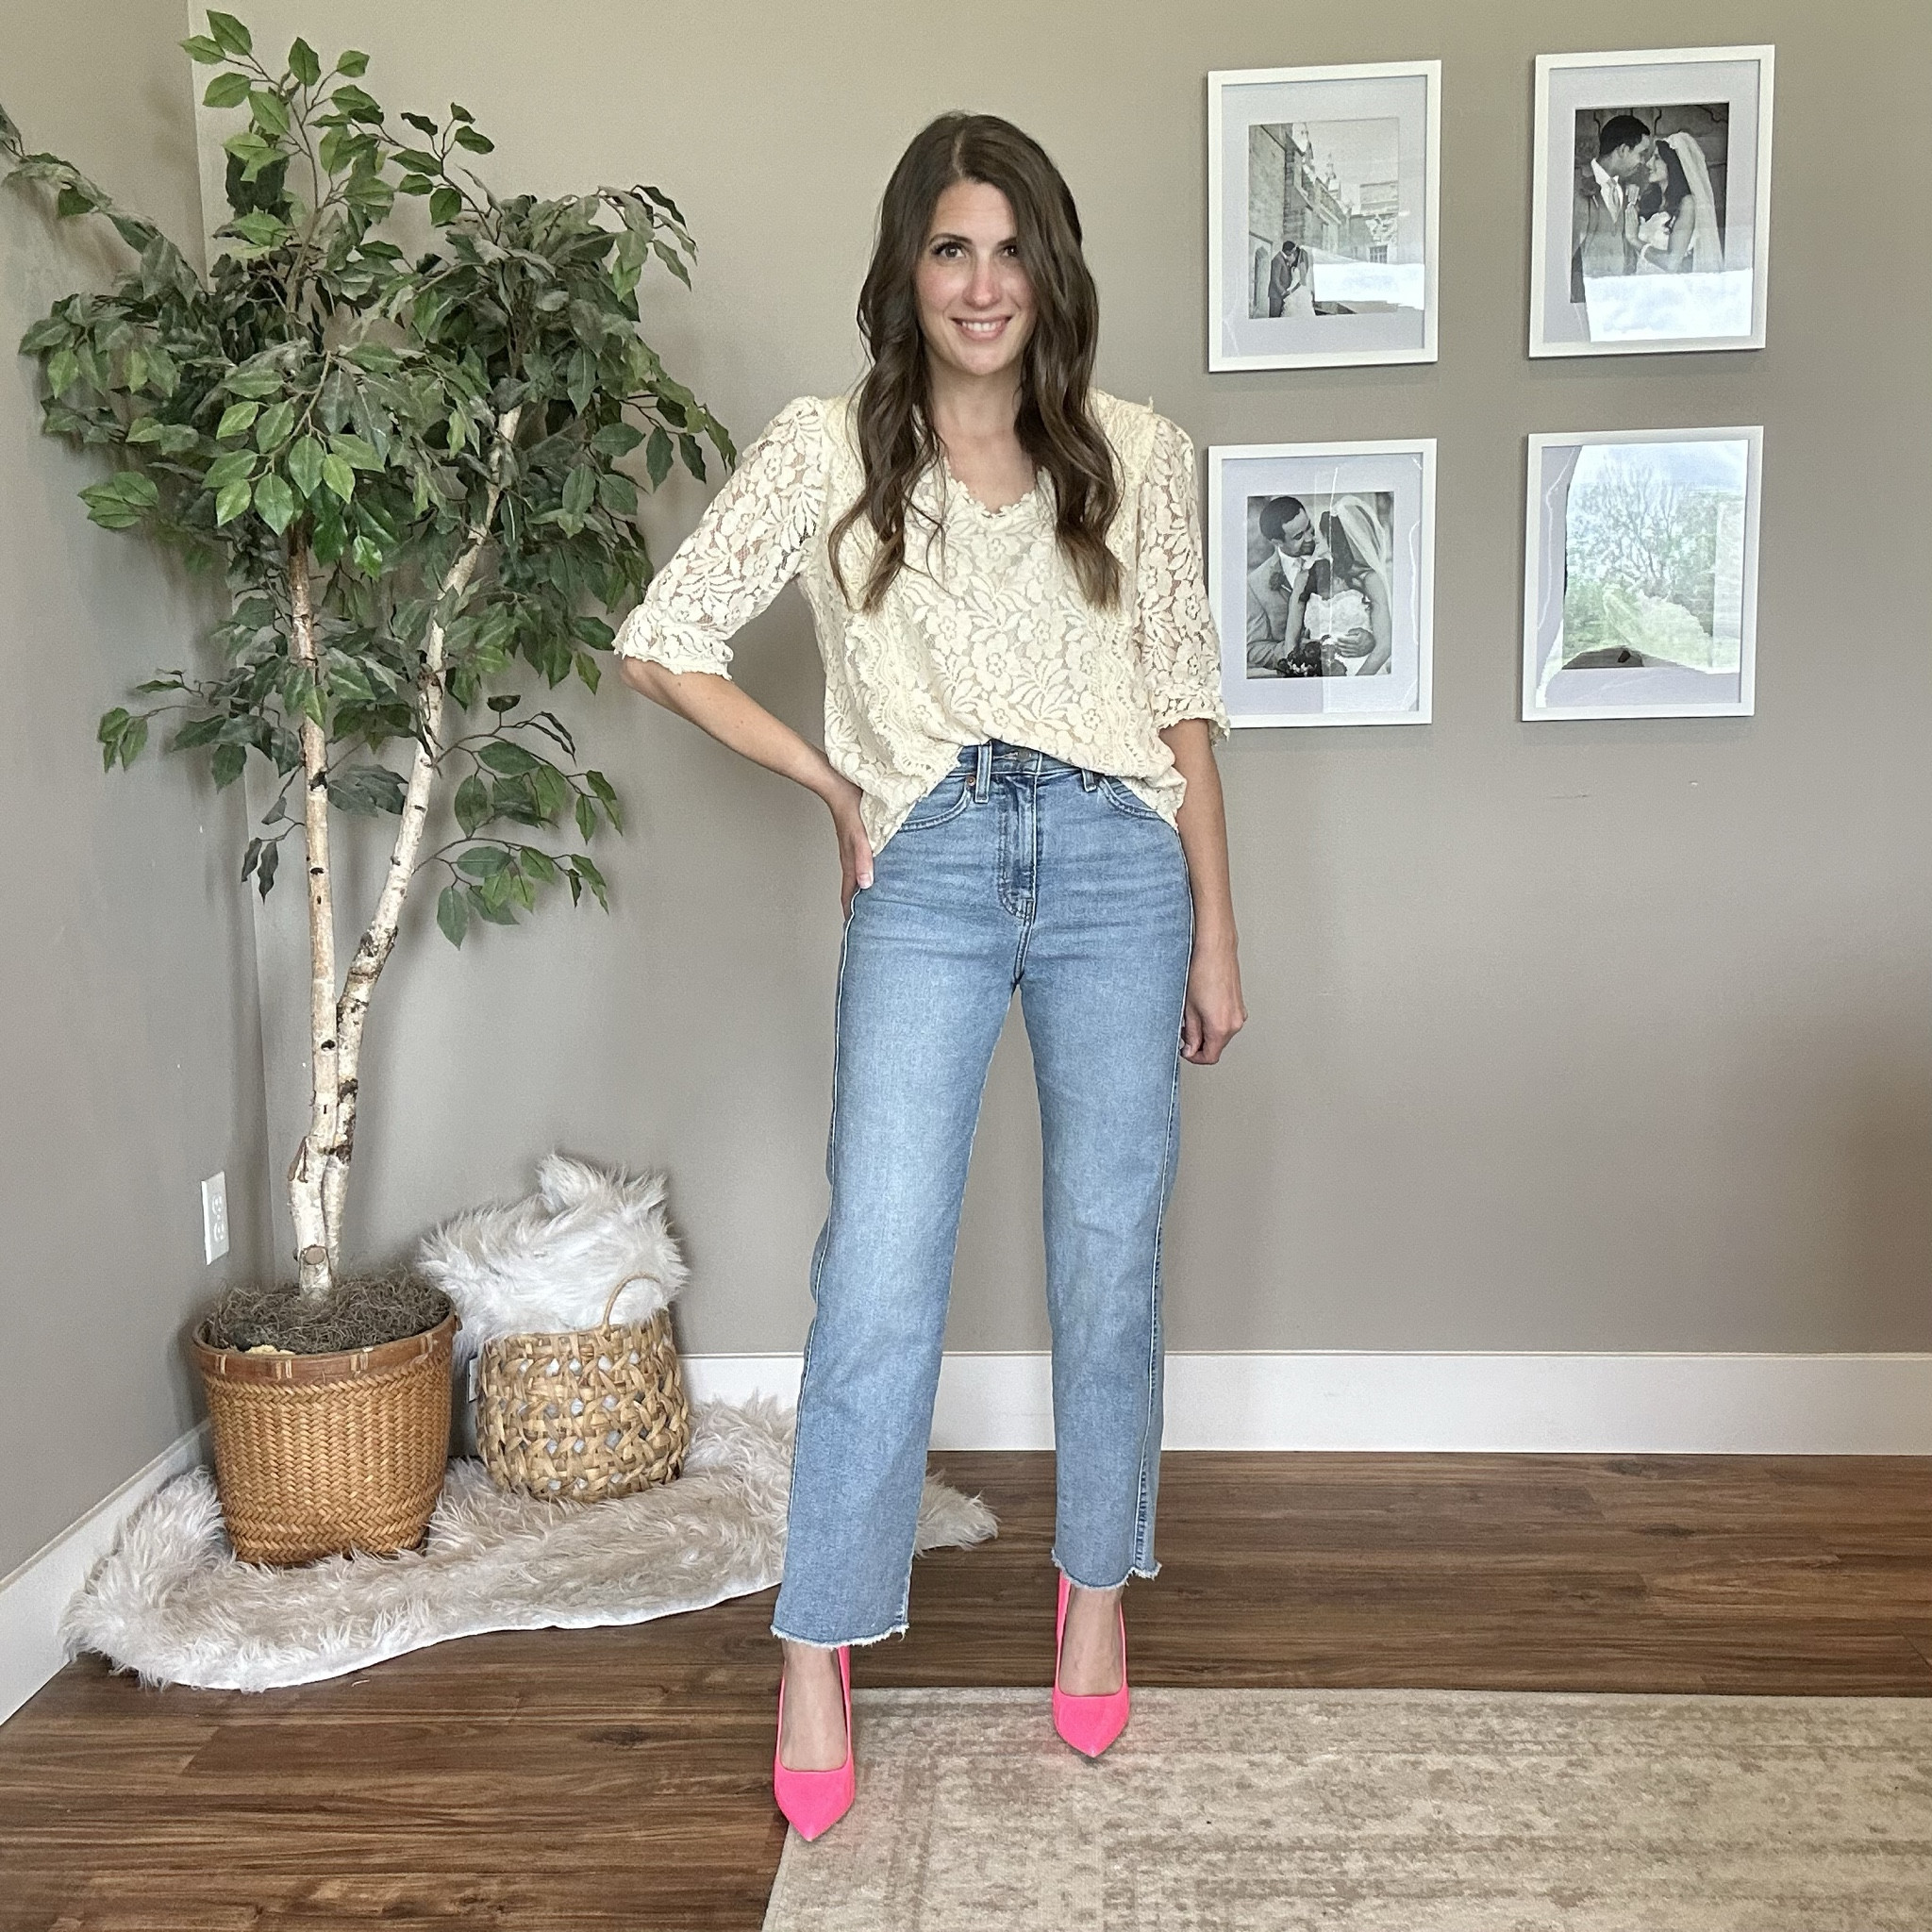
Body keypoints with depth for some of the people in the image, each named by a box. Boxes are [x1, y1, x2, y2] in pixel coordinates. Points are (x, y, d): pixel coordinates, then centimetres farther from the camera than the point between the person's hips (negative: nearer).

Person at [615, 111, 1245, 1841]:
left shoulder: (1136, 455, 9)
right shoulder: (831, 449, 4)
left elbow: (1185, 702, 9)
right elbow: (663, 643, 5)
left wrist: (1216, 934, 7)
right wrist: (836, 787, 3)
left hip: (1116, 864, 2)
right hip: (928, 874, -1)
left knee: (1111, 1262, 8)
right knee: (878, 1280, -5)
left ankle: (1097, 1596, 29)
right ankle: (820, 1660, 10)